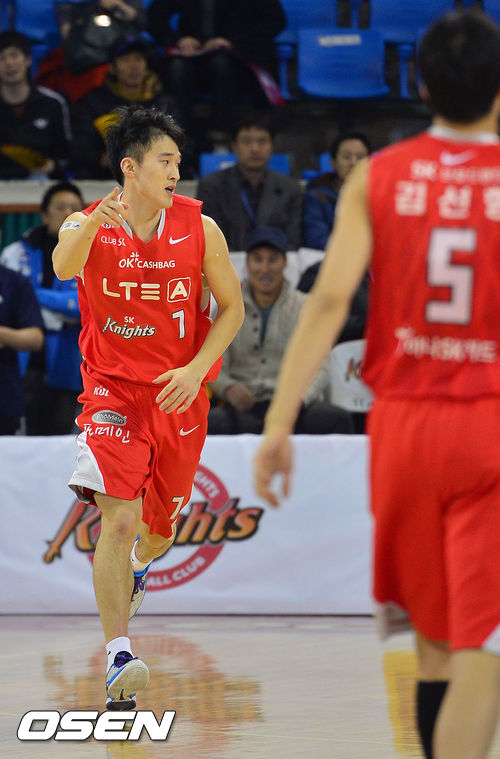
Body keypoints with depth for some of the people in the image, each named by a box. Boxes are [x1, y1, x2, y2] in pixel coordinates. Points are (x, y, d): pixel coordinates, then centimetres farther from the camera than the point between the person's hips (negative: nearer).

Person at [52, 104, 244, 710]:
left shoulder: (199, 228, -6)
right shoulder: (88, 225, -11)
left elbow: (232, 307, 2)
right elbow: (63, 267, -34)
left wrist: (197, 369, -13)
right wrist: (94, 225, -55)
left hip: (179, 393, 3)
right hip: (113, 391, -2)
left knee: (160, 528, 16)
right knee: (117, 519, -20)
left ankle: (138, 566, 54)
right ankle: (118, 659, -22)